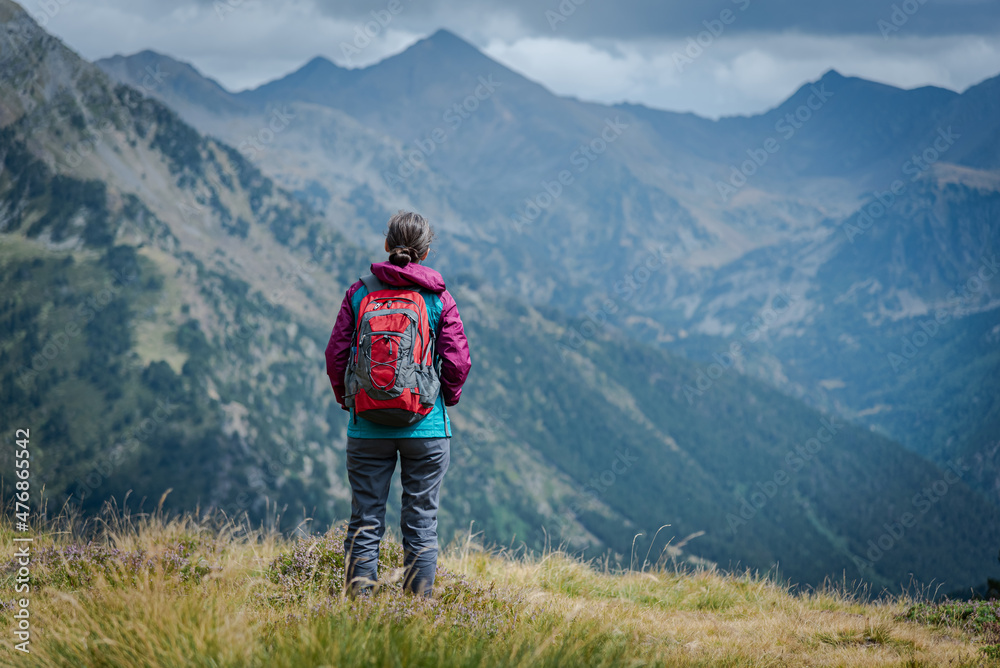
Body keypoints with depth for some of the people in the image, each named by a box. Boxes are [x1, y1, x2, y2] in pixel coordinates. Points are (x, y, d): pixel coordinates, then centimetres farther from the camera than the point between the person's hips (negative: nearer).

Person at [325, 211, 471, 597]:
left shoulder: (359, 293, -1)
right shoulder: (439, 299, -3)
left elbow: (336, 354, 0)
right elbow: (458, 362, -5)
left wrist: (346, 400, 15)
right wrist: (447, 399, 13)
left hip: (367, 427, 1)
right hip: (426, 427, -1)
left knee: (365, 521, 6)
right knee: (421, 522, 6)